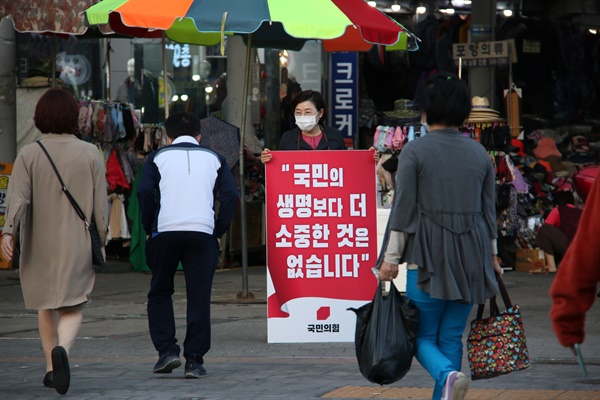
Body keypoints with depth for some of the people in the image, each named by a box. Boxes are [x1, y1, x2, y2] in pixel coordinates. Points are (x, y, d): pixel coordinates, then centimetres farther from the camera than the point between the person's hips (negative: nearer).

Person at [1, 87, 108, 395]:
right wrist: (101, 239, 10)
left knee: (47, 305, 20)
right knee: (73, 308, 1)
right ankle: (62, 350, -29)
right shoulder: (90, 154, -2)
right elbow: (100, 205, -2)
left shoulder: (29, 155, -4)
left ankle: (51, 368, 26)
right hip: (77, 244, -1)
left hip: (40, 243, 1)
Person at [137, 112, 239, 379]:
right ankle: (194, 360, 1)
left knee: (159, 294, 14)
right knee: (199, 298, 4)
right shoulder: (214, 159, 17)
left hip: (165, 230, 0)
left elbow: (145, 192, -2)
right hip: (202, 233, 0)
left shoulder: (158, 157, 14)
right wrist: (219, 231, 8)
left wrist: (149, 228, 6)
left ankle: (166, 349, 2)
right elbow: (230, 195, 3)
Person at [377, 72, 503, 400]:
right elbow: (488, 210, 12)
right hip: (470, 258, 4)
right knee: (451, 337, 10)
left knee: (422, 334, 4)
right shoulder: (479, 152, 8)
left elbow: (403, 209, -8)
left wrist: (391, 258, -2)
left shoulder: (414, 151, -6)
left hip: (427, 255, -4)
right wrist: (491, 255, 21)